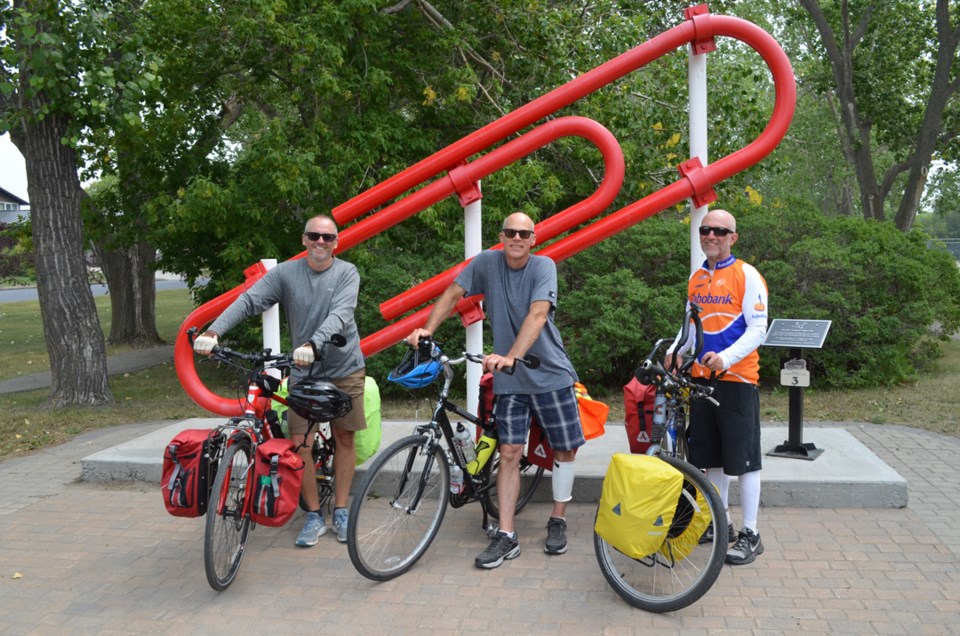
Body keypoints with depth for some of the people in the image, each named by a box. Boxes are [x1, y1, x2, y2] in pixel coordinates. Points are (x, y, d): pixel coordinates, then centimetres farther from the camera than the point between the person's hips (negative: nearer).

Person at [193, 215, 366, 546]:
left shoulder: (347, 273, -8)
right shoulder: (285, 273, -5)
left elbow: (340, 314, -24)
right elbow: (248, 300, -14)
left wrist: (312, 344, -42)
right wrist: (213, 331, -30)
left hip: (344, 368, 0)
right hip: (303, 370, 1)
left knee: (344, 438, 7)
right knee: (300, 442, -5)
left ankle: (340, 511, 21)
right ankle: (314, 516, 10)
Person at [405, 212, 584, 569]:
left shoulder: (543, 266, -11)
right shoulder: (487, 262, -2)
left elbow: (538, 314, -25)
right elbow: (453, 294, 0)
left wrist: (511, 356, -37)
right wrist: (427, 329, -16)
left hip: (550, 374, -1)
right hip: (509, 379, 1)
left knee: (565, 449, 6)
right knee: (509, 452, -3)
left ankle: (558, 522, 25)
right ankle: (506, 536, 1)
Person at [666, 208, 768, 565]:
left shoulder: (746, 275, -6)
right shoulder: (696, 278, 13)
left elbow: (758, 328, -11)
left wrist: (725, 357, -26)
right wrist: (676, 350, 3)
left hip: (736, 378, -6)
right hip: (702, 378, 6)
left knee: (743, 457, -2)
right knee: (711, 455, 12)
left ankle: (750, 534, 7)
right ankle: (721, 523, 26)